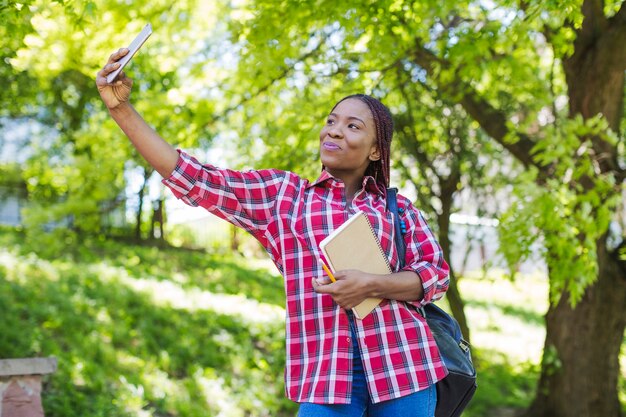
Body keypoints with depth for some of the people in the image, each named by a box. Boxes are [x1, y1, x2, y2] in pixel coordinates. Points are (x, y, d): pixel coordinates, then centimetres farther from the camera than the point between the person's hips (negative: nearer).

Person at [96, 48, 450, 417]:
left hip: (401, 366, 1)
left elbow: (436, 274, 6)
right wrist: (123, 110, -3)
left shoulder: (400, 209, 14)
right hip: (326, 376, -1)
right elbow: (193, 181, 5)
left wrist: (371, 284, -13)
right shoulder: (281, 195, 13)